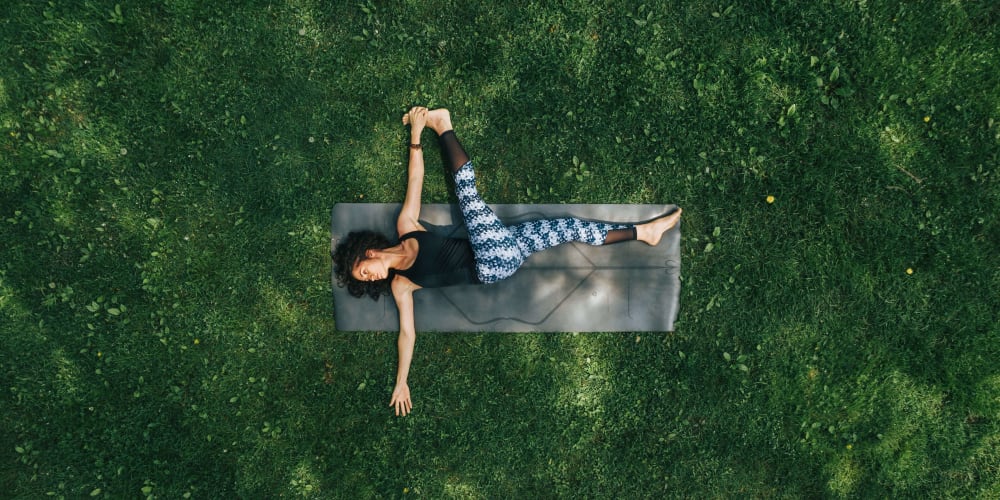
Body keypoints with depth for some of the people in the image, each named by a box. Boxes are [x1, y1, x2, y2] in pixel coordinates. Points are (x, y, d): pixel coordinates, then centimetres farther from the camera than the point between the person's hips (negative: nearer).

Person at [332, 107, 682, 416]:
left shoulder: (405, 227, 8)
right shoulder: (400, 285, 3)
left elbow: (415, 178, 2)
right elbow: (407, 333, 2)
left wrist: (415, 136, -6)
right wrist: (401, 383, -2)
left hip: (495, 248, 6)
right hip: (488, 271, -6)